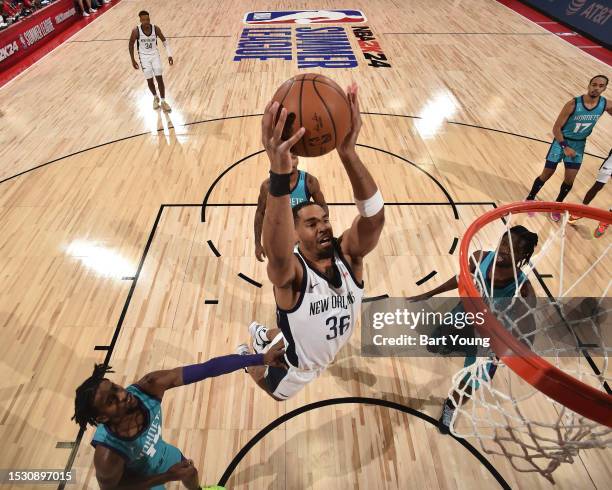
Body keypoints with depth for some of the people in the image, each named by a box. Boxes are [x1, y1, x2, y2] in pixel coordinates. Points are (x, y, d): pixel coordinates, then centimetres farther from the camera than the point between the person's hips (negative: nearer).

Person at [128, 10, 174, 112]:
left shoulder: (155, 28, -14)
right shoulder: (136, 31, -18)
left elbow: (164, 41, 0)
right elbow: (131, 44, -4)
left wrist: (169, 55, -8)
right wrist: (133, 60, -3)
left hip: (155, 55, 1)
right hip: (144, 57, -1)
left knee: (159, 79, -5)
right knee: (149, 80, 1)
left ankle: (163, 101, 6)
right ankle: (155, 97, 28)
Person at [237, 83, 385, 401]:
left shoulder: (348, 253, -27)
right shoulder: (290, 272, -38)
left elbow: (375, 215, -46)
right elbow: (276, 253, -64)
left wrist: (348, 153, -61)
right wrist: (279, 173, -78)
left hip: (323, 352, 4)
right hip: (294, 365, -4)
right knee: (277, 394, 28)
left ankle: (263, 334, 60)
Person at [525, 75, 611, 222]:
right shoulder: (573, 104, -22)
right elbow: (556, 128, -18)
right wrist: (565, 147, -21)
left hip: (579, 145, 4)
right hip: (562, 141, -3)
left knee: (569, 180, 3)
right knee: (547, 174, 1)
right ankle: (529, 199, 20)